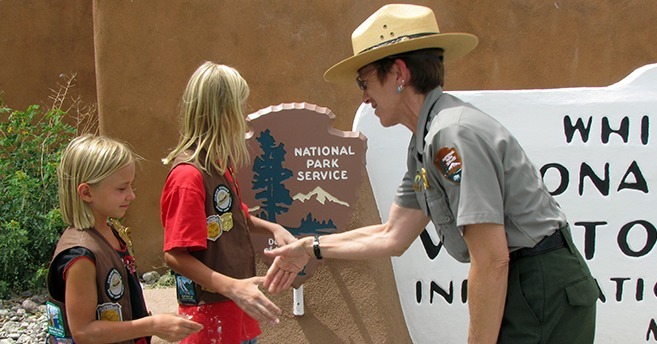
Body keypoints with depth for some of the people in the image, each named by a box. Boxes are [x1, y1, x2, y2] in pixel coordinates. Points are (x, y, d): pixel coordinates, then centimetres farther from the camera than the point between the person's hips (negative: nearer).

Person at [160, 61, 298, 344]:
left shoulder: (219, 166, 5)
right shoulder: (189, 175, -21)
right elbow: (175, 255, -22)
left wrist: (272, 228, 3)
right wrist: (232, 287, -30)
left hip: (237, 304, 9)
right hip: (209, 309, -8)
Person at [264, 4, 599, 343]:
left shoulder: (453, 133, -21)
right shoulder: (425, 145, 10)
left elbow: (492, 260, -23)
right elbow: (392, 236, 16)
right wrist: (311, 248, 20)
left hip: (544, 294, -9)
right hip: (523, 290, 9)